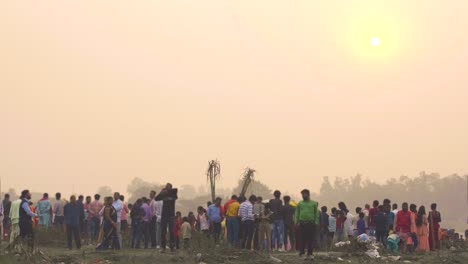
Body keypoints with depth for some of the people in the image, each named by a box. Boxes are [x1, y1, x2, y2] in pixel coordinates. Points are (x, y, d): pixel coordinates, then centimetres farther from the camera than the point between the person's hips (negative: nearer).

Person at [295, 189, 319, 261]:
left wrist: (316, 222, -5)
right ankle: (302, 251, 12)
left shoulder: (314, 203, 6)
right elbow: (297, 213, 10)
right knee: (303, 239, 0)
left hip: (311, 223, -1)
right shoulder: (300, 203, 11)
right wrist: (297, 222, 0)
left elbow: (316, 214, 4)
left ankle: (309, 254, 3)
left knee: (310, 239, -1)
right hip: (302, 223, 1)